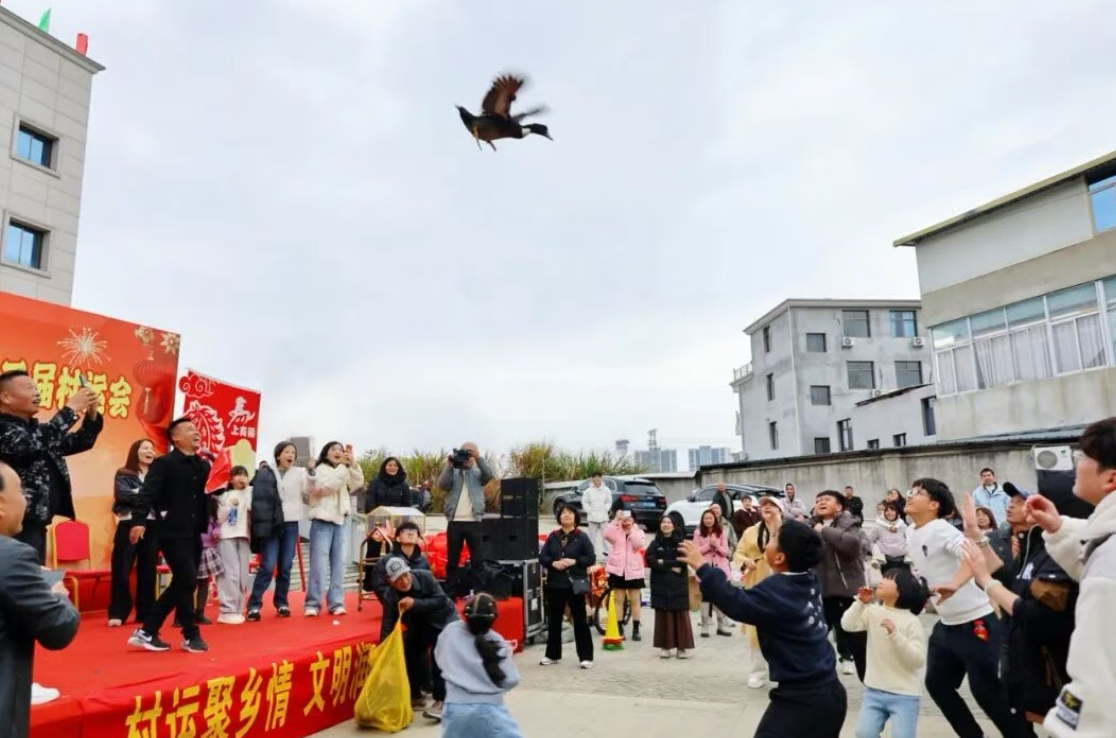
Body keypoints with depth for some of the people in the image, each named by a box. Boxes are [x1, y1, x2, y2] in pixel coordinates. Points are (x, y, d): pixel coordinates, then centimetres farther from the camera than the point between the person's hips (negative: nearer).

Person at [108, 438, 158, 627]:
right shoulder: (123, 474, 4)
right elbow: (122, 494, -13)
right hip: (129, 525, -3)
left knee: (148, 571, 7)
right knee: (122, 571, -3)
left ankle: (145, 612, 15)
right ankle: (117, 613, 7)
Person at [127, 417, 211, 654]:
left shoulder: (203, 465, 13)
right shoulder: (164, 463, -7)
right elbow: (148, 493, -17)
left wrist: (208, 526, 9)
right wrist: (139, 520, -28)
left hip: (194, 534, 7)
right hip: (172, 533, -7)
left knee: (180, 584, 11)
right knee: (188, 582, -6)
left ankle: (147, 631, 22)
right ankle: (191, 635, 10)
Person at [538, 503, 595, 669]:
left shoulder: (581, 536, -3)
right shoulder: (552, 536, 6)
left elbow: (591, 558, -7)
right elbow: (542, 557, 4)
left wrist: (574, 562, -19)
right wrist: (553, 563, -15)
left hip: (575, 584, -4)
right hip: (555, 584, 4)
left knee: (580, 620, 3)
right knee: (553, 620, 12)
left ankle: (586, 657, 9)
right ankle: (552, 655, 24)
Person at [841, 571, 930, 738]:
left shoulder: (912, 622, -12)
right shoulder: (873, 612, 2)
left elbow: (917, 660, -17)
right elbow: (848, 625, -9)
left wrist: (895, 635, -28)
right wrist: (861, 603, -17)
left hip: (904, 695, -4)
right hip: (874, 690, 4)